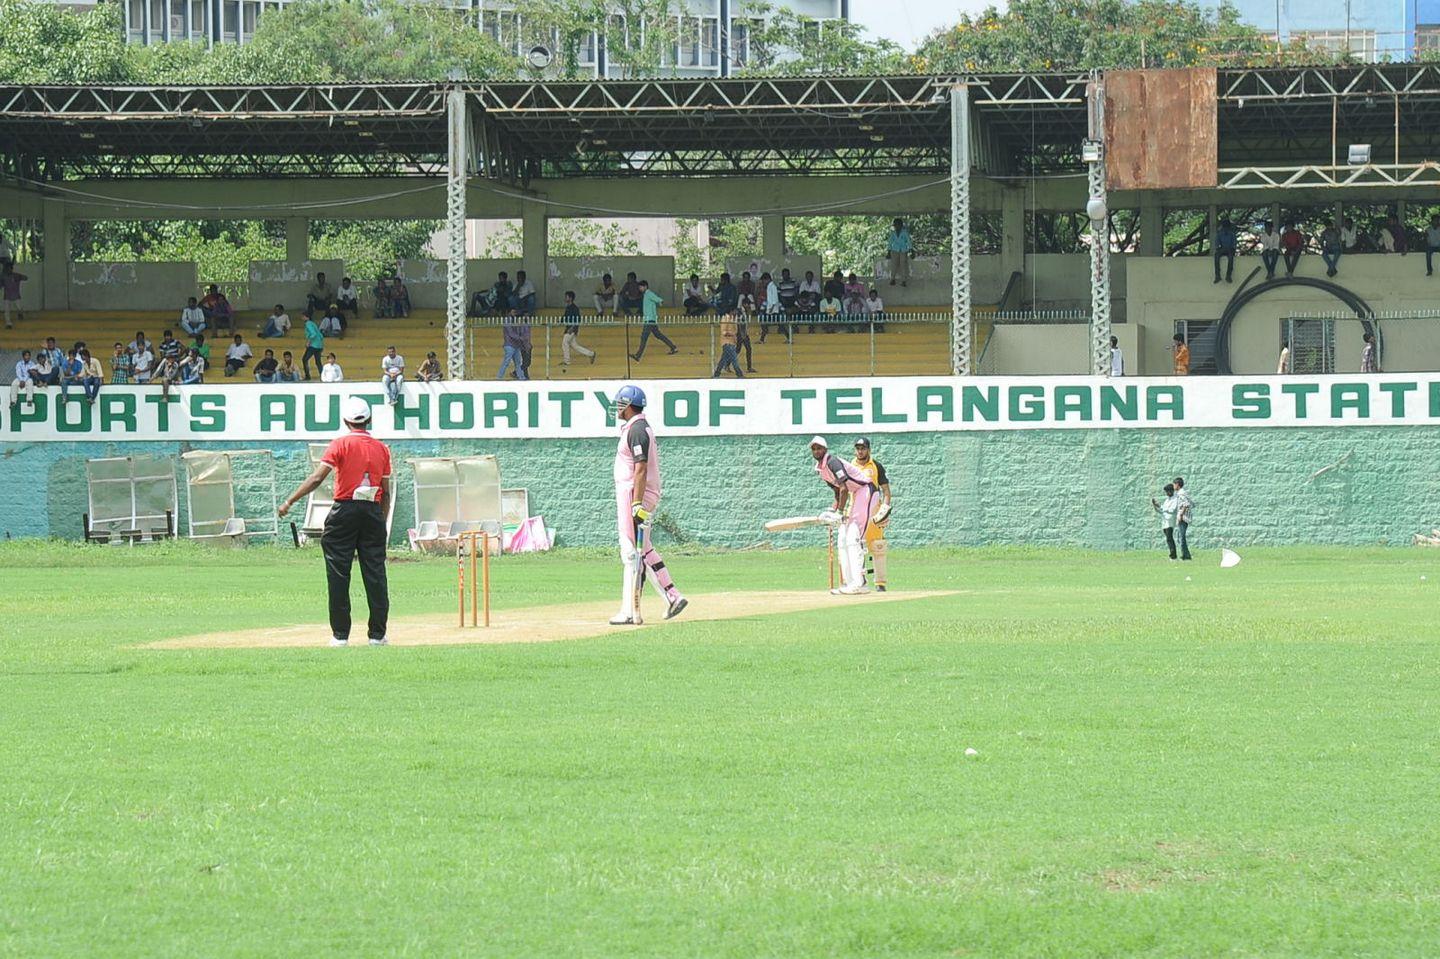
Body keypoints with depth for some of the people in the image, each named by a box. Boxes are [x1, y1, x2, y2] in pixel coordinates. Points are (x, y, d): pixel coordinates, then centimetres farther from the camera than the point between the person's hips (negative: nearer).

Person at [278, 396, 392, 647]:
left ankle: (340, 634, 1)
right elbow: (387, 490, 8)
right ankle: (378, 633, 8)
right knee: (375, 573, 7)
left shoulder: (340, 445, -5)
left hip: (345, 510, -3)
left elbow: (317, 478, -13)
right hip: (373, 511, 3)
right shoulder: (381, 448, 6)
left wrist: (290, 502, -9)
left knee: (338, 574, 2)